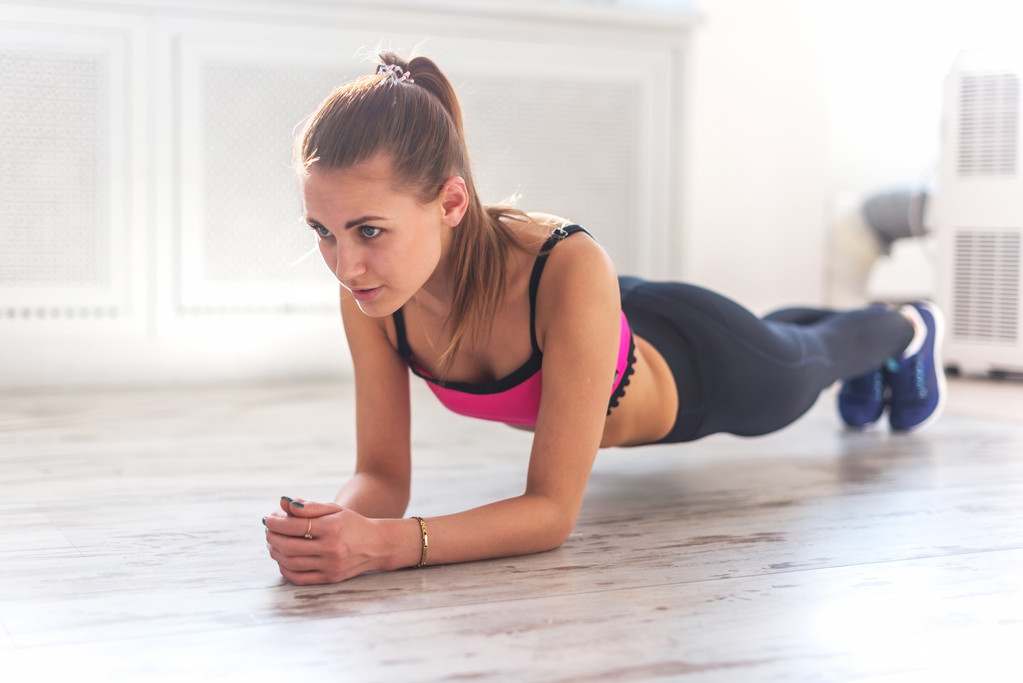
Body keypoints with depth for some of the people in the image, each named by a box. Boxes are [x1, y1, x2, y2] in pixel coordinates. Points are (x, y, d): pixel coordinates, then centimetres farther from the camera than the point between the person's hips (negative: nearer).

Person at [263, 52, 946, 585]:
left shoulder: (567, 271, -51)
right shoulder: (370, 295, -35)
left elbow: (553, 510, -47)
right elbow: (383, 475, -27)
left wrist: (389, 543, -61)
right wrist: (337, 523, -50)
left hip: (700, 366, -5)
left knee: (811, 356, 33)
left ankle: (909, 327, 70)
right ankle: (868, 376, 76)